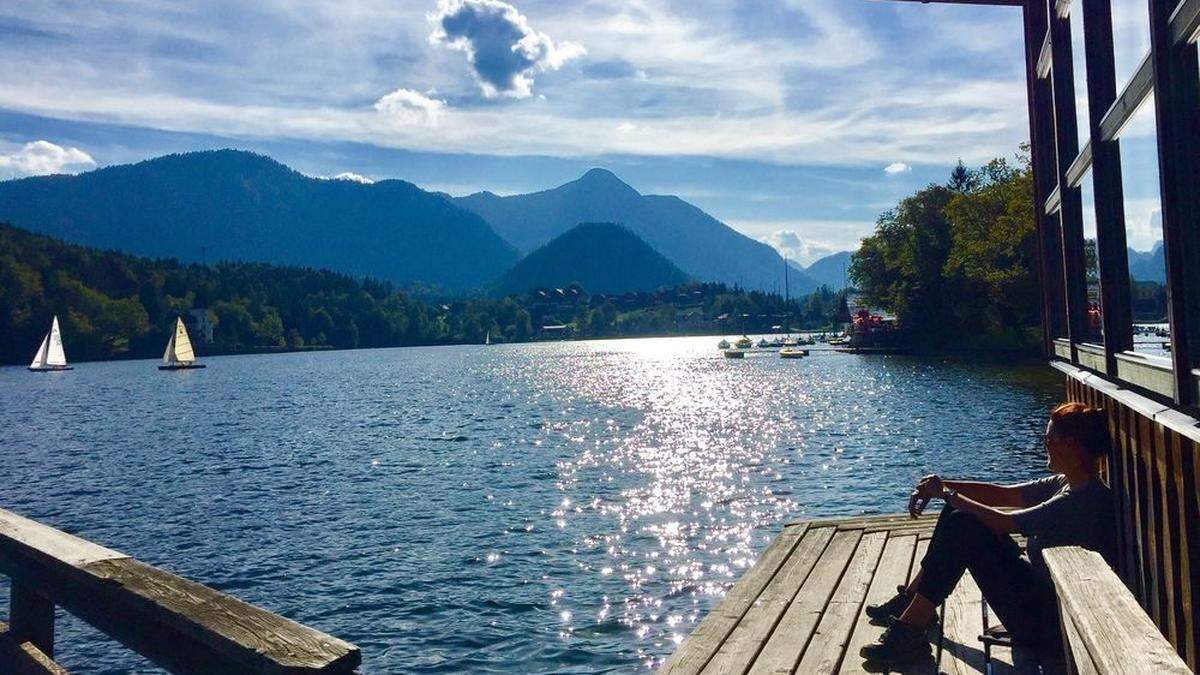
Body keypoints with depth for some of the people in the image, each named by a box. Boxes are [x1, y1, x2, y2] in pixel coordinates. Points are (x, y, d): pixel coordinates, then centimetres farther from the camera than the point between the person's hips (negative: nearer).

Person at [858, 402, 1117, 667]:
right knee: (961, 514, 4)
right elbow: (1003, 494, 8)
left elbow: (1003, 522, -24)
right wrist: (943, 486, -5)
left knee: (963, 527, -21)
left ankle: (910, 631, -16)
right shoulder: (1065, 484, 8)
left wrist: (947, 494, -13)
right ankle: (912, 600, 11)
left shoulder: (1086, 499, -22)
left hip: (1050, 624, -10)